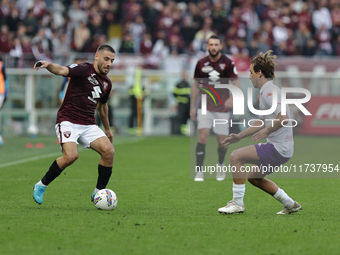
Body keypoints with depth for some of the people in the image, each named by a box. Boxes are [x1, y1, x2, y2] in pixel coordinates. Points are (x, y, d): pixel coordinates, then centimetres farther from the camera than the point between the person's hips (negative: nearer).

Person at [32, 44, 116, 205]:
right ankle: (41, 186, -6)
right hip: (68, 121, -7)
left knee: (109, 151, -14)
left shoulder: (106, 83, 13)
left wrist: (107, 129, 39)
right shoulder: (84, 70, -8)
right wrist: (49, 65, -49)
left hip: (88, 125, 7)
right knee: (71, 155, -27)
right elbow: (62, 71, -26)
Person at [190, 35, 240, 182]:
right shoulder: (201, 64, 1)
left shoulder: (228, 63, -6)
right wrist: (192, 107, 9)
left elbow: (236, 84, -6)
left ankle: (220, 165, 33)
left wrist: (231, 99, -25)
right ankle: (199, 171, -14)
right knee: (203, 135, -15)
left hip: (222, 108, -1)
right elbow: (196, 85, 11)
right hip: (205, 107, 1)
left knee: (222, 141, 3)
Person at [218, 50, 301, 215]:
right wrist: (239, 136, 26)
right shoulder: (266, 91, 16)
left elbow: (284, 118, -29)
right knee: (254, 177, 23)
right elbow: (262, 121, 28)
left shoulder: (269, 91, -17)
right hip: (280, 147, 10)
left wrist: (267, 132, -16)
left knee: (236, 156, -12)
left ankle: (237, 203, -7)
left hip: (278, 148, -10)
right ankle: (290, 204, 29)